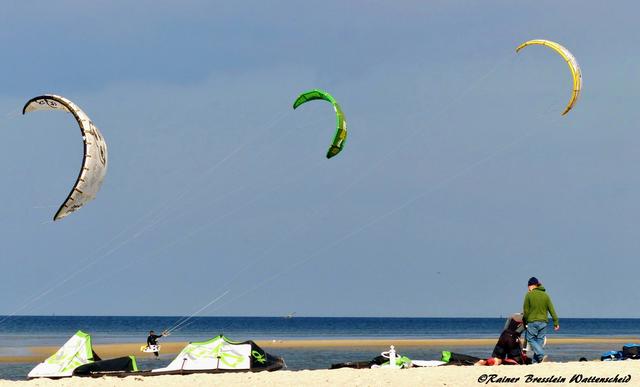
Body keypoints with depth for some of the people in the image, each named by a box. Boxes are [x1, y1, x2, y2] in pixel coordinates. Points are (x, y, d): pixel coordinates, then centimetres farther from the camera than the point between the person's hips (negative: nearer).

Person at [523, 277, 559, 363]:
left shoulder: (529, 295, -6)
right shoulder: (545, 295, 6)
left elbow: (526, 310, -5)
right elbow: (551, 309, 6)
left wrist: (525, 321, 9)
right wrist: (556, 322, 9)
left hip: (532, 321, -5)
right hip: (543, 321, 5)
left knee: (530, 339, 3)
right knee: (540, 341, 8)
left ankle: (541, 355, -15)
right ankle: (535, 360, 7)